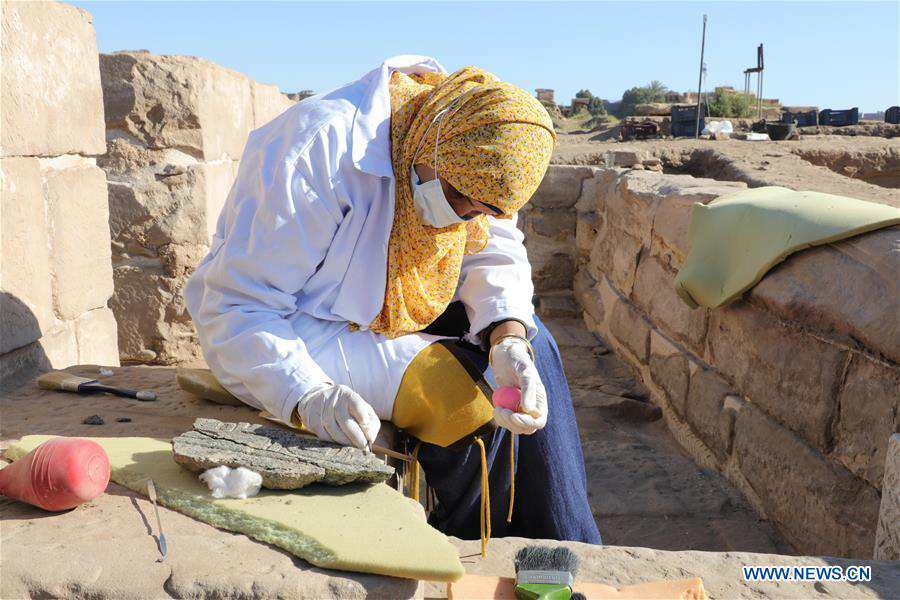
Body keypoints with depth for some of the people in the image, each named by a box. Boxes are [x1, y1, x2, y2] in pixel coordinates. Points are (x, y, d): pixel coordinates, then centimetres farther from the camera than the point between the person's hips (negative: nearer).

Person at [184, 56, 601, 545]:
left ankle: (565, 553, 6)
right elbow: (238, 305, -28)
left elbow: (495, 253, -5)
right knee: (465, 389, -24)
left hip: (389, 312, 7)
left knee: (530, 342, -5)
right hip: (289, 334, -7)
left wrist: (509, 341, -25)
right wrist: (308, 396, -42)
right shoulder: (323, 148, -30)